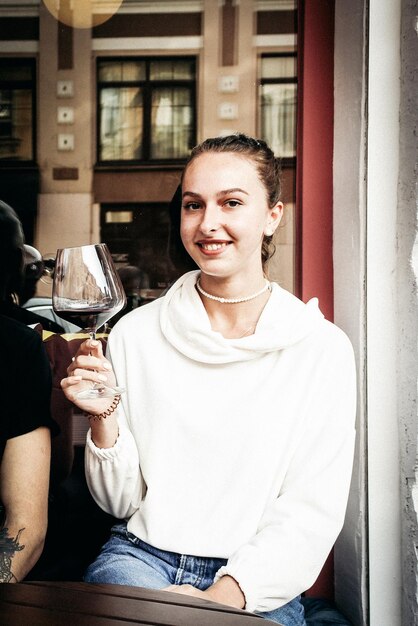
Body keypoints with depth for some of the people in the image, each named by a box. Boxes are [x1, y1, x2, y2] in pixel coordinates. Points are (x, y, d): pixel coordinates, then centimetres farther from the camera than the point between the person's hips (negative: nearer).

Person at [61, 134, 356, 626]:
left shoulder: (322, 347, -4)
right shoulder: (135, 332, 0)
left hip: (253, 583, 0)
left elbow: (313, 511, -5)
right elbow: (119, 501, 4)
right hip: (143, 554, 1)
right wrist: (103, 417, -14)